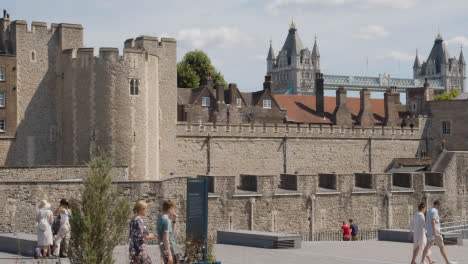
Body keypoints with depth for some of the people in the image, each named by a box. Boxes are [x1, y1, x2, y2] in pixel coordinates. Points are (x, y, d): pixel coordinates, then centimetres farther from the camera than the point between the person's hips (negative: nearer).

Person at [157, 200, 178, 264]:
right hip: (170, 251, -10)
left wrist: (174, 221, 13)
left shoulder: (160, 219, 12)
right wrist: (170, 255, -23)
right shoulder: (166, 220, -17)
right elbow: (166, 239, -22)